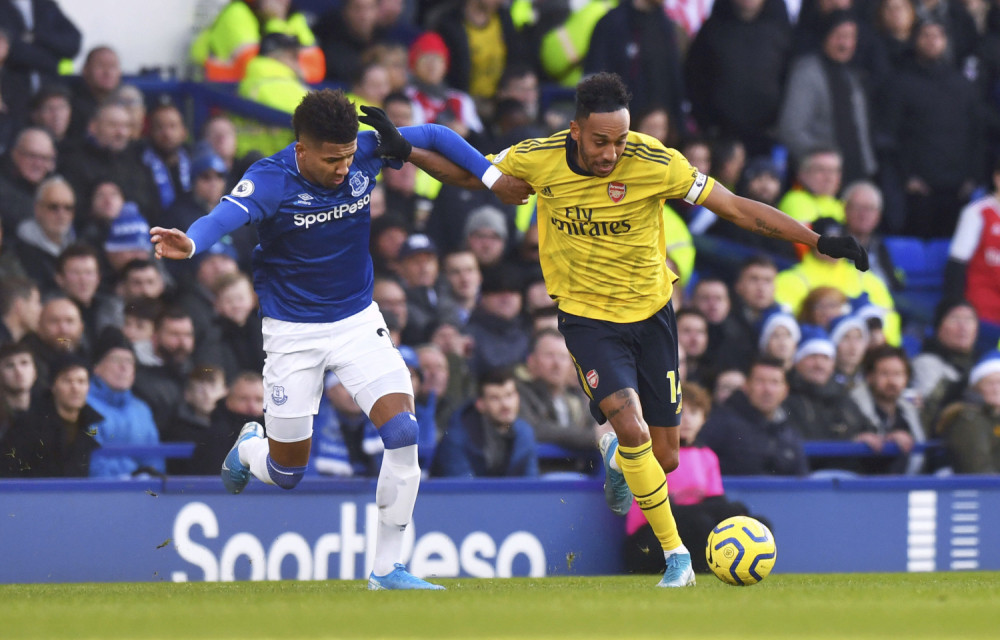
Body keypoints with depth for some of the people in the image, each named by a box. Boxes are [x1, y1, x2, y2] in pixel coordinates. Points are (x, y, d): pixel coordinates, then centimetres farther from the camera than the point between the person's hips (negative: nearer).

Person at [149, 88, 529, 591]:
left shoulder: (365, 152, -12)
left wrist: (493, 178, 3)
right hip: (293, 333, -3)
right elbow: (224, 217, -42)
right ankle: (248, 449, 46)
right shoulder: (270, 181, -24)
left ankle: (387, 568, -5)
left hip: (358, 321, 3)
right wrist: (189, 243, -64)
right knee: (286, 473, 7)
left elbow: (435, 137, 4)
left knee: (403, 434, -17)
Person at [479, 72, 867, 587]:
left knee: (663, 459, 7)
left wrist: (820, 242, -18)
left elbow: (737, 209, -15)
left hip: (650, 312, 1)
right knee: (632, 428, -25)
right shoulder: (536, 160, -17)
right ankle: (676, 555, -10)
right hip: (587, 316, -1)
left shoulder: (654, 163, -20)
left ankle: (616, 458, 46)